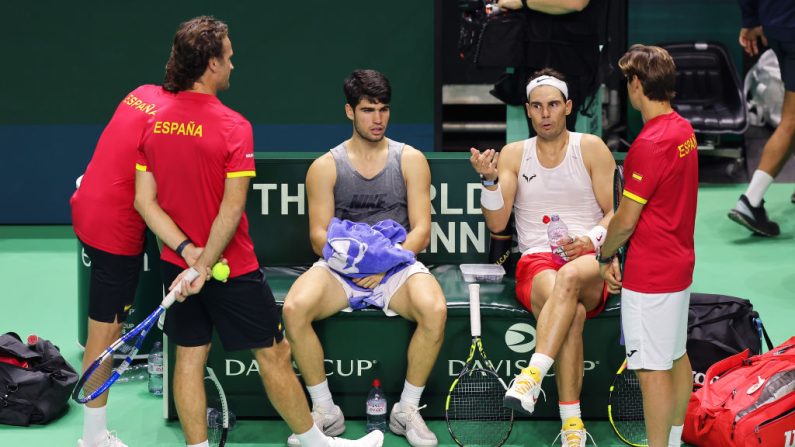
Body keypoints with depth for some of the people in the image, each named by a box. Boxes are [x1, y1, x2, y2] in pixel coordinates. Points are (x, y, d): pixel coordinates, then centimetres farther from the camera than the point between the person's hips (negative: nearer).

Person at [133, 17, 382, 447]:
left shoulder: (154, 122, -2)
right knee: (273, 354, 8)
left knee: (189, 358, 11)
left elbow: (144, 201, -5)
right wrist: (203, 266, -18)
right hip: (232, 269, -5)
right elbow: (231, 209, -23)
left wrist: (187, 251, -10)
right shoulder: (232, 126, -18)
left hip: (177, 266, 5)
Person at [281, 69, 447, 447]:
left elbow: (421, 231, 1)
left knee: (435, 310, -33)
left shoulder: (410, 160, 7)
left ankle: (407, 410, -12)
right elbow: (319, 236, 1)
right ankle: (324, 411, -13)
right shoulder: (325, 167, 7)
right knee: (294, 309, -30)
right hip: (339, 269, 0)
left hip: (398, 265, 0)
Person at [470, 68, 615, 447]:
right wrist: (490, 179, -10)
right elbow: (496, 224, 6)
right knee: (571, 312, -36)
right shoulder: (513, 154, 13)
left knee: (569, 277, -41)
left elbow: (616, 213, 6)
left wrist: (591, 239, -14)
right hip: (536, 261, 0)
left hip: (589, 263, 0)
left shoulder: (591, 148, 10)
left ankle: (531, 378, -50)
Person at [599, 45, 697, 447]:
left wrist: (605, 257, -1)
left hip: (650, 274, -10)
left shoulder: (650, 144, -23)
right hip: (680, 262, 10)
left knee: (653, 369, -4)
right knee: (677, 357, 18)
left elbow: (625, 221, -19)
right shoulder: (683, 130, 5)